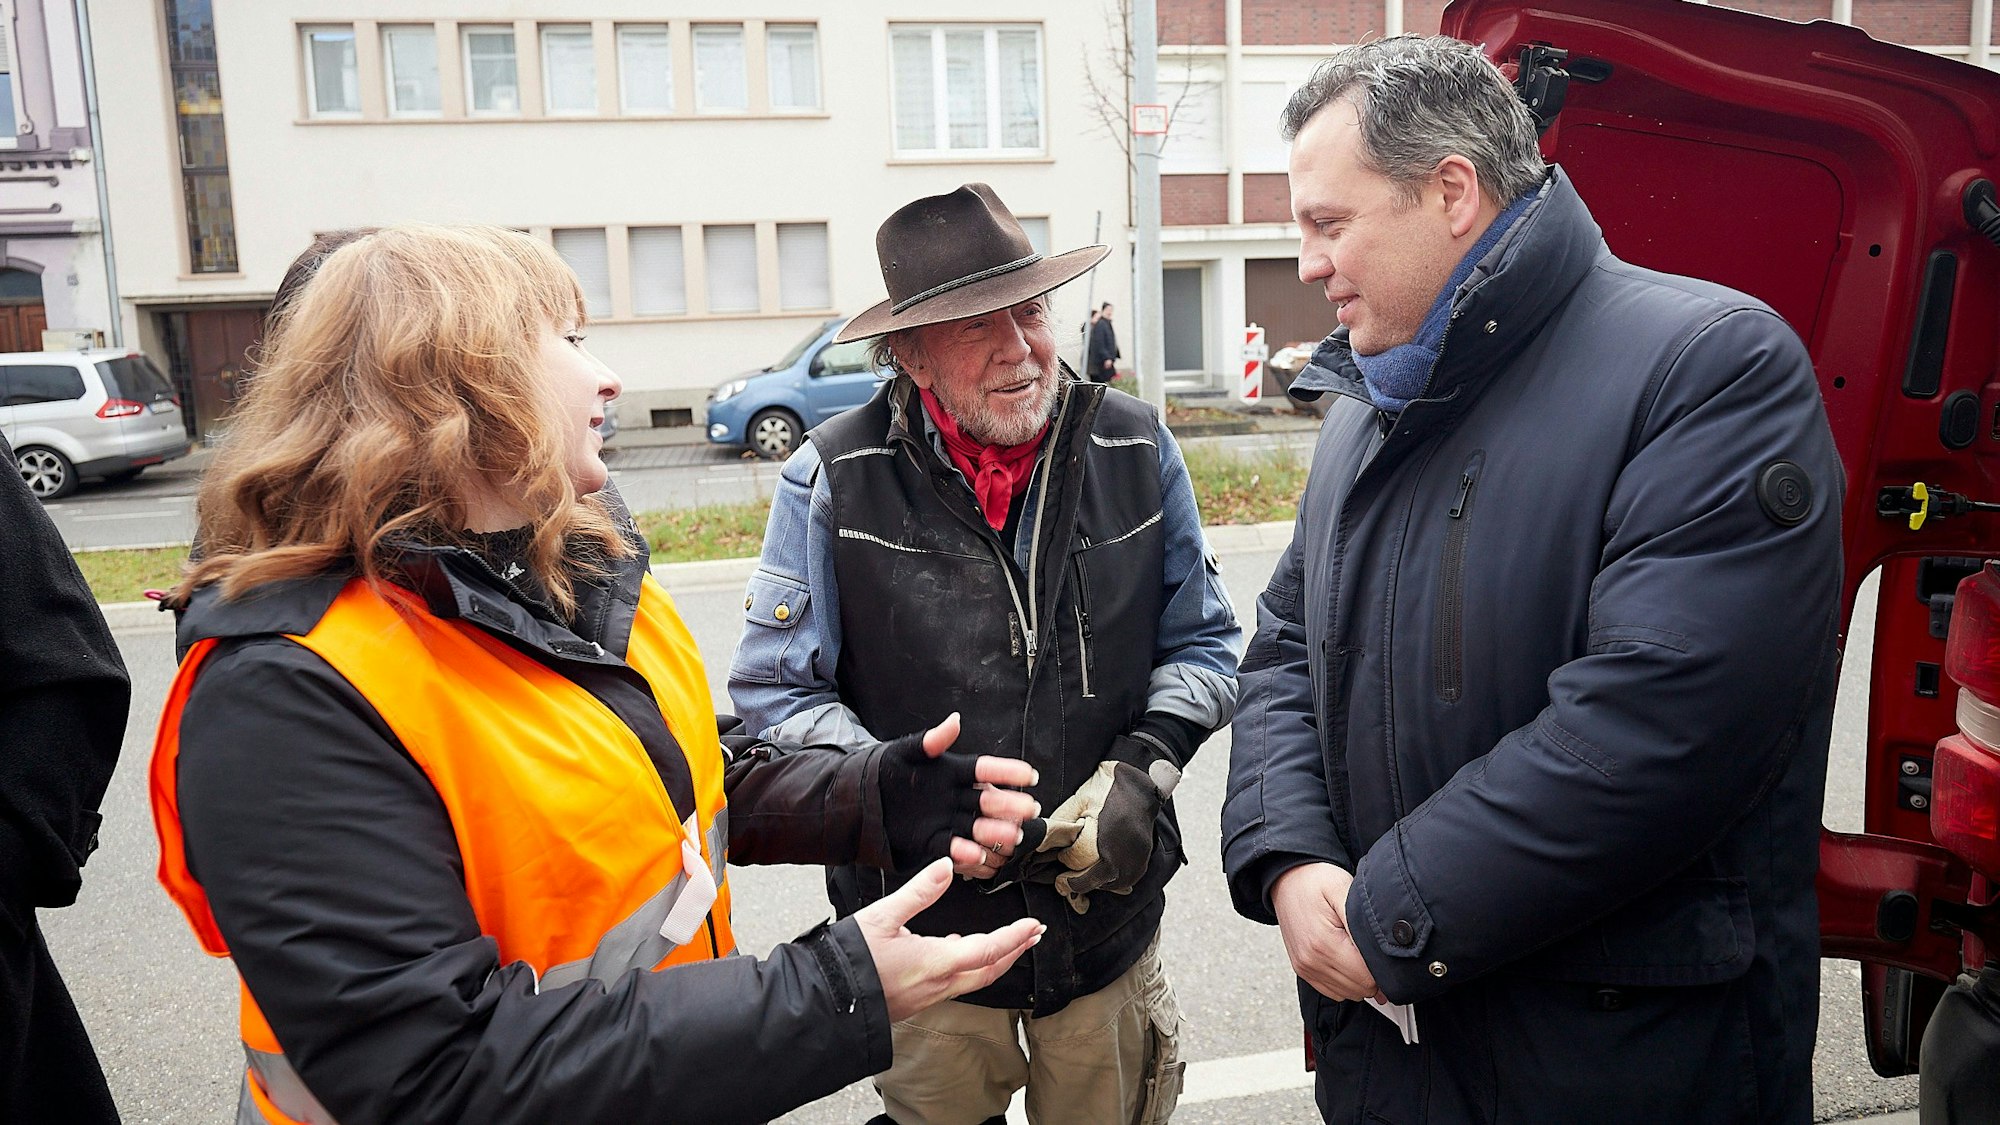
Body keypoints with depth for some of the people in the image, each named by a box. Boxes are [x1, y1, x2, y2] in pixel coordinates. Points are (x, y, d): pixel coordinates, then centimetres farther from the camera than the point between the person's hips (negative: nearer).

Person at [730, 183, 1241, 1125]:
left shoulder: (1136, 449, -4)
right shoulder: (834, 480, -11)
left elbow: (1201, 645, 5)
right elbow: (776, 692, -8)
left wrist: (1143, 768, -11)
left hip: (1109, 919, 2)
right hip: (925, 934, -1)